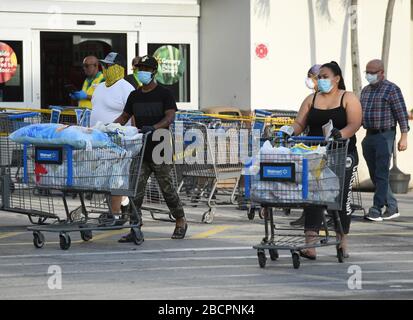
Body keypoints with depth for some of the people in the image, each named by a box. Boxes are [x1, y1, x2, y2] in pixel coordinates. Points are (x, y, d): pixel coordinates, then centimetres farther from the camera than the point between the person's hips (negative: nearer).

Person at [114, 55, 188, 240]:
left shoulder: (164, 94, -3)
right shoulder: (135, 96, 13)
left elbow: (170, 117, -14)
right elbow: (124, 117, 19)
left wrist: (153, 128, -31)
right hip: (140, 150, 5)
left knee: (167, 188, 2)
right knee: (136, 189, -3)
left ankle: (181, 222, 20)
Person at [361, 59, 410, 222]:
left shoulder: (392, 89, -5)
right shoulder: (366, 91, 16)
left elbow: (402, 114, -9)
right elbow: (360, 113, 22)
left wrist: (404, 137, -15)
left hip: (385, 136, -8)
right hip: (369, 137, 8)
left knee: (381, 174, -10)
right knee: (374, 175, 8)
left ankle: (376, 209, -12)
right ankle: (392, 207, 16)